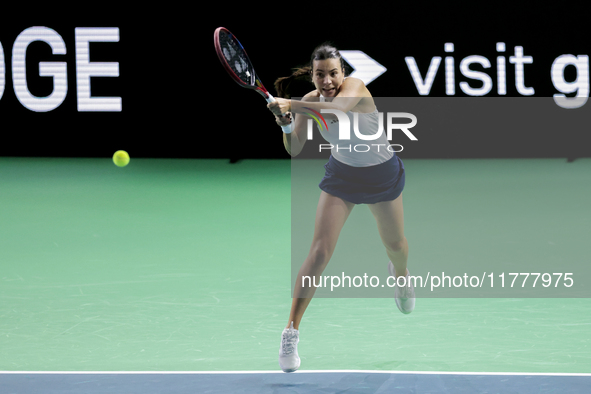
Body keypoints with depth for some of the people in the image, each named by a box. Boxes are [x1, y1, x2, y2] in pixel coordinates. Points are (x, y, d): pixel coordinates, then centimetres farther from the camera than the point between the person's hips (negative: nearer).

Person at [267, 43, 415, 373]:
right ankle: (291, 333, -12)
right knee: (320, 252, -14)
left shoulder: (355, 87, -29)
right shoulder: (311, 101, -15)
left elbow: (338, 106, -53)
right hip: (341, 175, 1)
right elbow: (295, 150, -16)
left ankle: (400, 272, 61)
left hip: (384, 175, -1)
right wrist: (286, 125, -35)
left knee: (395, 244, 20)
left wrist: (292, 105, -58)